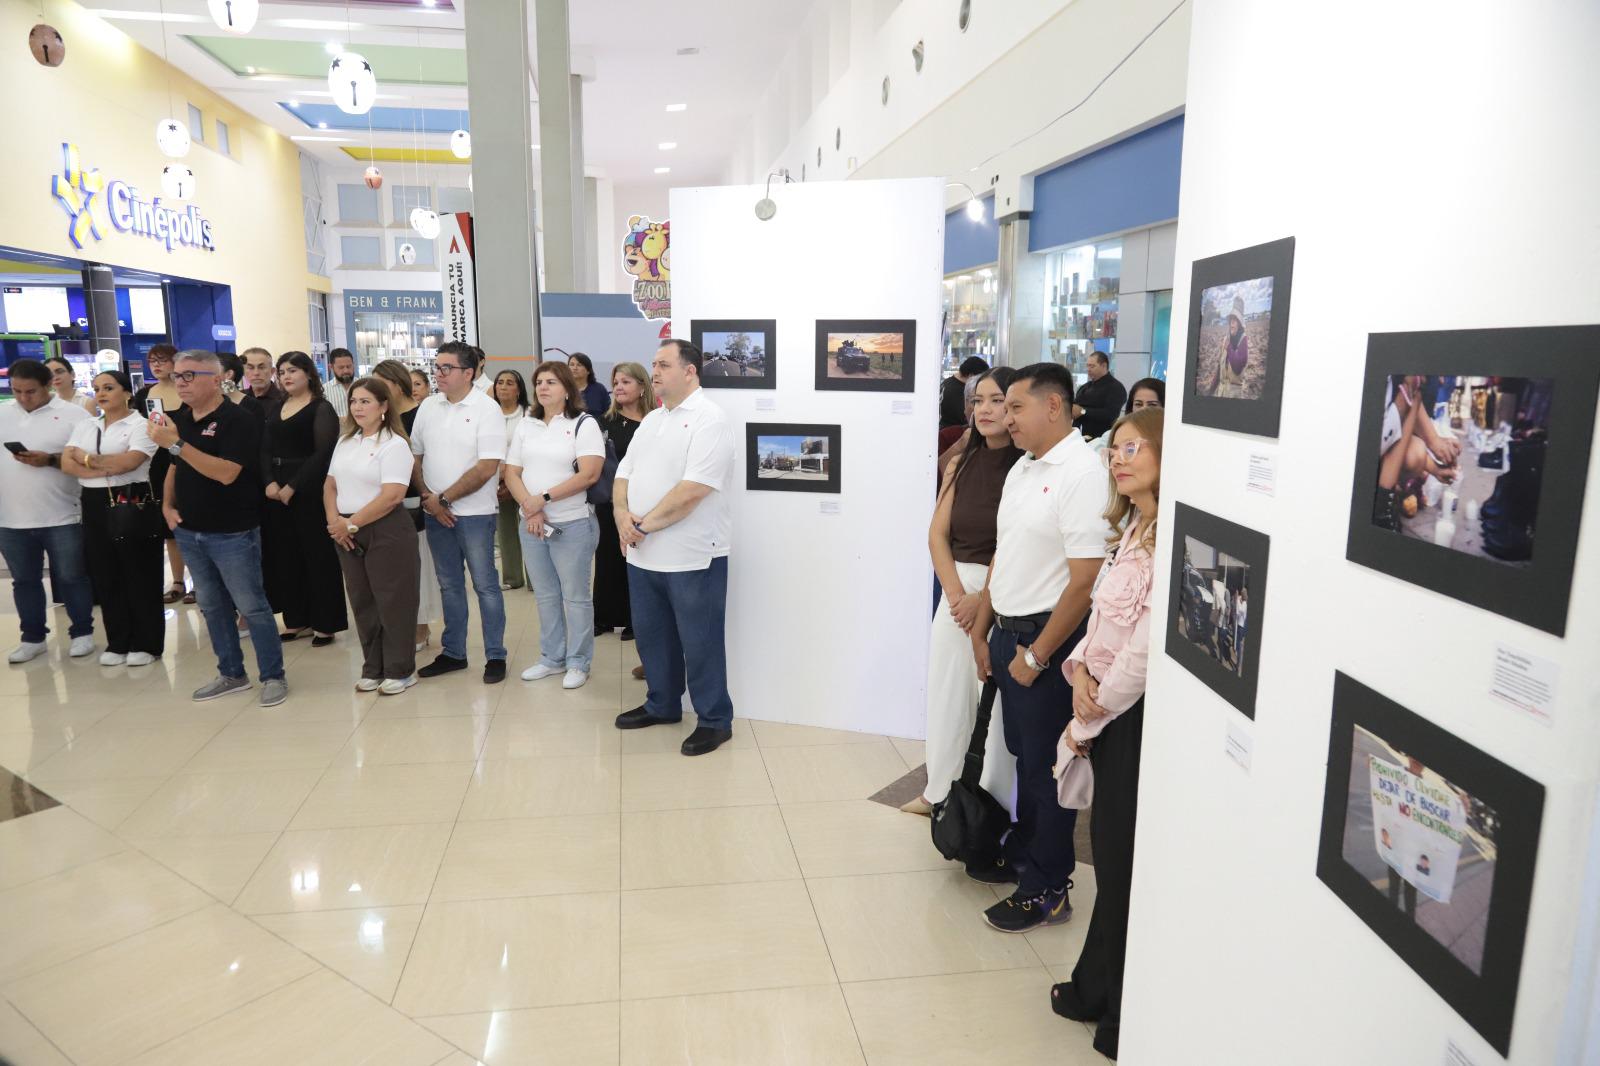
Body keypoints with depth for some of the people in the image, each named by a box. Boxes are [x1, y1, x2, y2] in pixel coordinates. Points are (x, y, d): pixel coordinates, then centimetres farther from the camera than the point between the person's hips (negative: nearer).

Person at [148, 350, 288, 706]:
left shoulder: (239, 419, -15)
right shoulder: (178, 418, 7)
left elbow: (226, 473, -26)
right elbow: (174, 467, 20)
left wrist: (176, 443, -29)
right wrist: (167, 505, 6)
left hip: (232, 533, -7)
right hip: (189, 532, 7)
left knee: (251, 606, 0)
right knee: (211, 607, 14)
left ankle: (273, 676, 10)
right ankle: (231, 674, 26)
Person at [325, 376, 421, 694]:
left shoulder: (394, 444, -10)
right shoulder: (345, 442, 13)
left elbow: (391, 496, -19)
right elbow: (330, 485, 13)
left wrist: (351, 524, -16)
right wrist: (334, 521, -5)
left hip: (386, 532, -7)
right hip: (348, 534, 7)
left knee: (392, 603, 0)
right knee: (362, 602, 12)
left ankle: (400, 671, 11)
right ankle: (373, 669, 23)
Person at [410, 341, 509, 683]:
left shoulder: (486, 409, -11)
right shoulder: (428, 407, 6)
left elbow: (487, 467, -17)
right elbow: (415, 455, 10)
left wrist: (444, 498, -13)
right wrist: (428, 498, -4)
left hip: (473, 512, -5)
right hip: (435, 512, 5)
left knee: (485, 585, 1)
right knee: (449, 585, 14)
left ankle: (496, 656, 11)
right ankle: (453, 652, 25)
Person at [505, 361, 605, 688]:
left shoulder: (584, 423, -7)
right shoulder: (526, 426, 11)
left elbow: (589, 474, -17)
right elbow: (511, 473, 7)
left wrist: (544, 498, -17)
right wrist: (530, 509, -10)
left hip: (573, 524, -5)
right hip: (531, 524, 6)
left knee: (575, 596, 3)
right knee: (545, 595, 14)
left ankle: (578, 662, 14)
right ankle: (552, 658, 27)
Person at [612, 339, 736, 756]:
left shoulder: (709, 420, -14)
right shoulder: (651, 420, 14)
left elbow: (693, 490, -23)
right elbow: (623, 474, 12)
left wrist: (645, 524, -17)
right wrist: (622, 514, -8)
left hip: (692, 557, -8)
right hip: (644, 555, 8)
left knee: (700, 642, 3)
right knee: (652, 635, 19)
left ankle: (715, 720, 17)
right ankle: (662, 705, 36)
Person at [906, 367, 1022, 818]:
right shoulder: (960, 465, 9)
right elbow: (937, 534, 6)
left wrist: (984, 599, -13)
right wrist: (957, 592, -7)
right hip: (956, 590, 6)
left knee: (996, 700, 2)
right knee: (947, 691, 12)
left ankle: (993, 802, 17)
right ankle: (941, 790, 28)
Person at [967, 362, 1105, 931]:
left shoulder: (1082, 474, -18)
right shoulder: (1021, 469, 10)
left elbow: (1085, 581, -22)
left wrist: (1036, 654, -17)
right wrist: (981, 631, 16)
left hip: (1047, 639, -8)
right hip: (1008, 631, 8)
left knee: (1046, 766, 4)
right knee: (1022, 754, 21)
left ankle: (1047, 891, 20)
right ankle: (1022, 855, 39)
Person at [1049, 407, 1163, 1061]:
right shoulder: (1131, 529, 12)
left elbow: (1145, 650, -22)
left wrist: (1087, 722, -11)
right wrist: (1079, 669, -4)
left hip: (1139, 715, -9)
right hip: (1105, 711, 9)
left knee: (1126, 861, 5)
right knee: (1109, 852, 19)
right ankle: (1096, 990, 37)